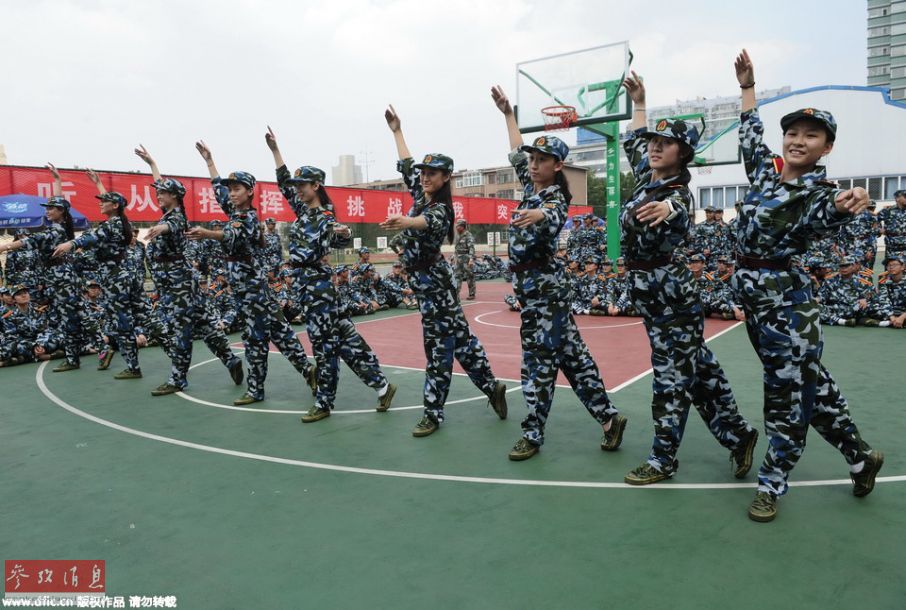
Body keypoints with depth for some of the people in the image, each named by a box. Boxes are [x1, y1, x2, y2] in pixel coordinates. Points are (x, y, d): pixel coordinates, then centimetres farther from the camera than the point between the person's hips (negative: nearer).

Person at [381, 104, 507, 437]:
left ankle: (433, 414, 6)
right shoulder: (420, 196, 7)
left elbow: (426, 222, -42)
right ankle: (491, 386, 24)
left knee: (439, 347, -2)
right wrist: (396, 131, 27)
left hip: (432, 280, -9)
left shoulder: (440, 210, -17)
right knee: (459, 337, 14)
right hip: (428, 279, 9)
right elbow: (406, 165, 22)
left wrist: (405, 222, -64)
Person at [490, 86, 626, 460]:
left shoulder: (554, 197, -13)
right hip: (536, 285, 9)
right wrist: (507, 113, 30)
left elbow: (554, 220, -38)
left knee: (538, 361, -2)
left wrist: (538, 215, -60)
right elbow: (516, 154, 26)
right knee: (570, 355, 10)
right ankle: (608, 417, 17)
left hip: (542, 287, -9)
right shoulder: (532, 188, 10)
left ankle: (532, 435, 8)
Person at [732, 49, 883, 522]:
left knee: (788, 392, 3)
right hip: (752, 293, 7)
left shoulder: (821, 191, -10)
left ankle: (771, 484, 16)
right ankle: (860, 456, 33)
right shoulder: (765, 168, 7)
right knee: (809, 382, 16)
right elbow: (749, 133, 25)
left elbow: (825, 215, -34)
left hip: (786, 298, -7)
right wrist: (747, 85, 28)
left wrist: (849, 205, -55)